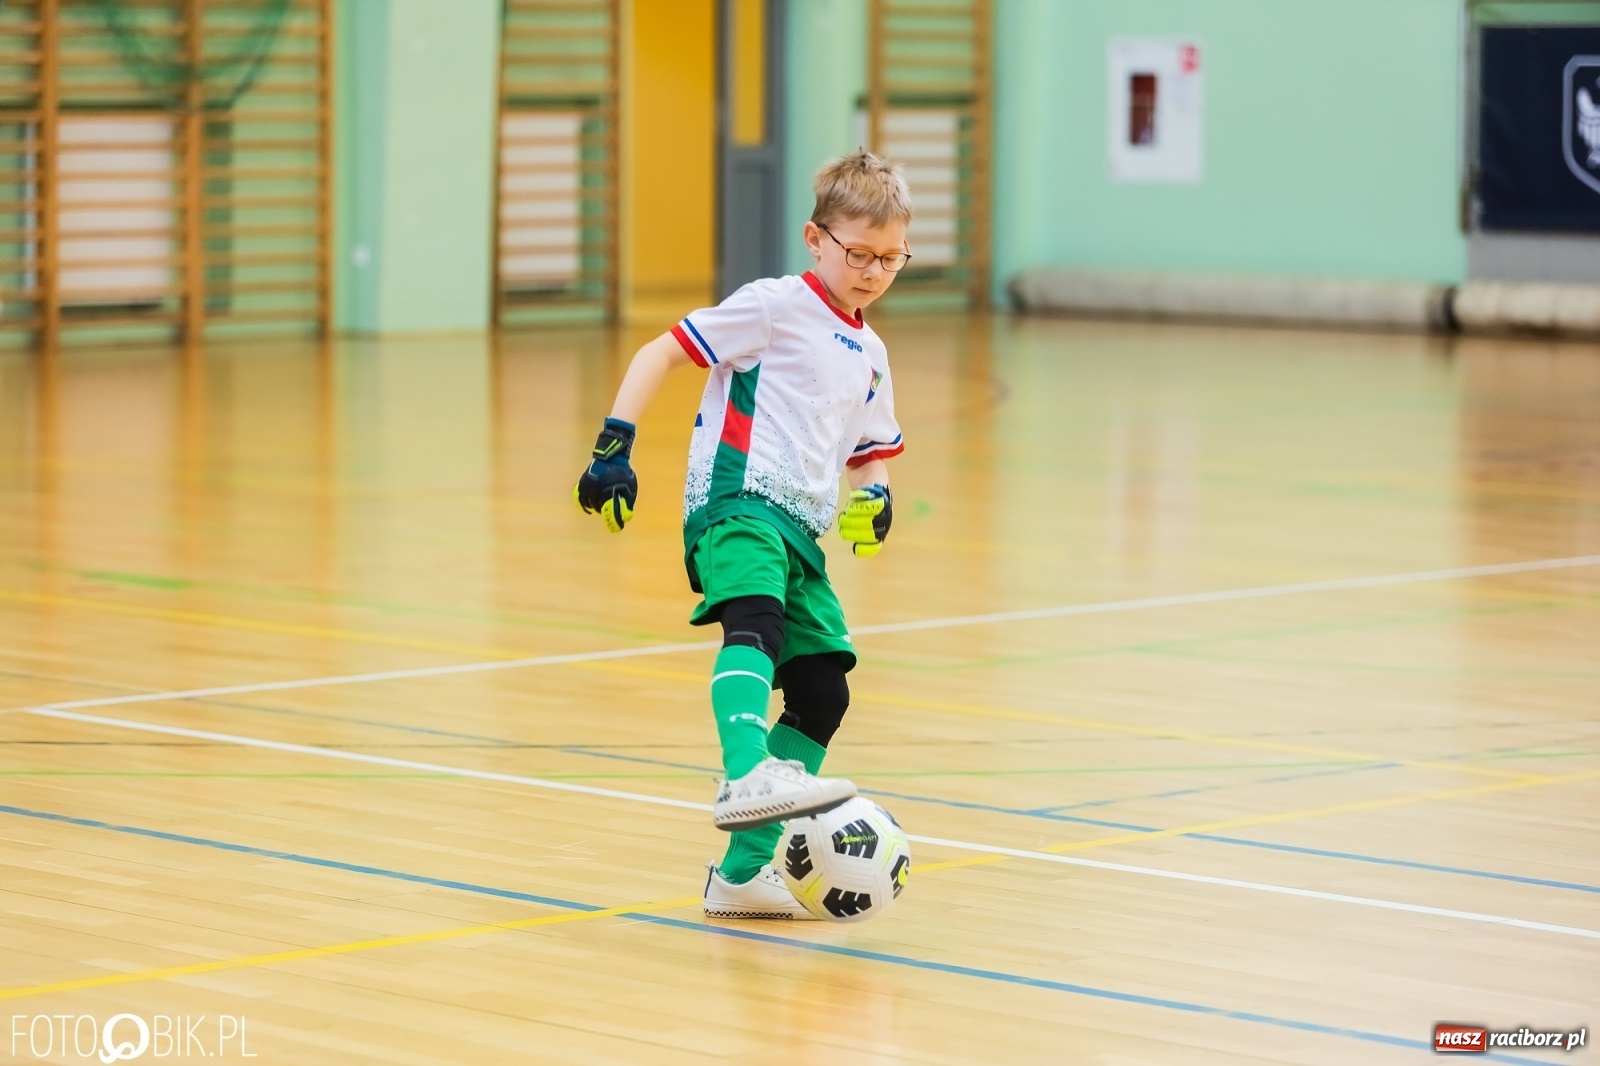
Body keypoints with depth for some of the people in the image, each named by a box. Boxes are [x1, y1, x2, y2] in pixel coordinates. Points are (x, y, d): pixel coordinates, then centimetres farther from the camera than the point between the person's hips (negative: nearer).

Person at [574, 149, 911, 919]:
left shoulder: (869, 355, 23)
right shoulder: (776, 306, 1)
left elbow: (869, 453, 34)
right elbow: (660, 353, -1)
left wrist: (874, 495, 9)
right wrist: (614, 446, -12)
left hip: (800, 532, 8)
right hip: (738, 504, -8)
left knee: (822, 691, 5)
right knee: (758, 623, -36)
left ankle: (741, 871, 14)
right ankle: (746, 778, -61)